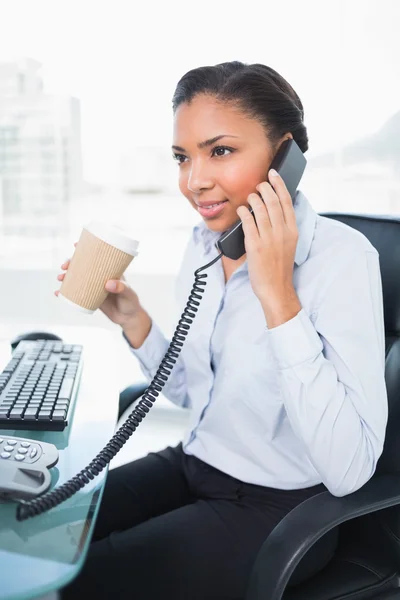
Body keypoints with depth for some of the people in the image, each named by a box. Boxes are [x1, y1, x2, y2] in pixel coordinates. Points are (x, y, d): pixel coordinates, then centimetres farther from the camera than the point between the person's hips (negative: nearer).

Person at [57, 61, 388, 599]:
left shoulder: (341, 256, -23)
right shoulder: (202, 243, -1)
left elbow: (349, 470, -29)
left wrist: (277, 294, -32)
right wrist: (132, 319, -6)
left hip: (278, 507, -6)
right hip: (193, 467, 6)